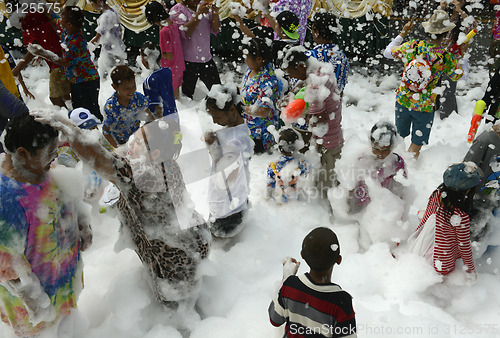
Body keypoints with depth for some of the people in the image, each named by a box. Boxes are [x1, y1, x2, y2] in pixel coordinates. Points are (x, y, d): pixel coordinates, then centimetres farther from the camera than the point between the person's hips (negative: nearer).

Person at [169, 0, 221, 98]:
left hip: (207, 58, 5)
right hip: (188, 61, -5)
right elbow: (185, 33, -20)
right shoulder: (177, 10, -7)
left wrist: (215, 14, -13)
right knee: (187, 94, 4)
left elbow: (216, 30, 6)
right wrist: (199, 13, -24)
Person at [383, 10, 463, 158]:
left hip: (402, 100, 3)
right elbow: (457, 76, 5)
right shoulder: (447, 59, -16)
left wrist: (403, 34, 13)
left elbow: (388, 52, 4)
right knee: (415, 148, 13)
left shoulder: (412, 46, -13)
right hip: (424, 107, -3)